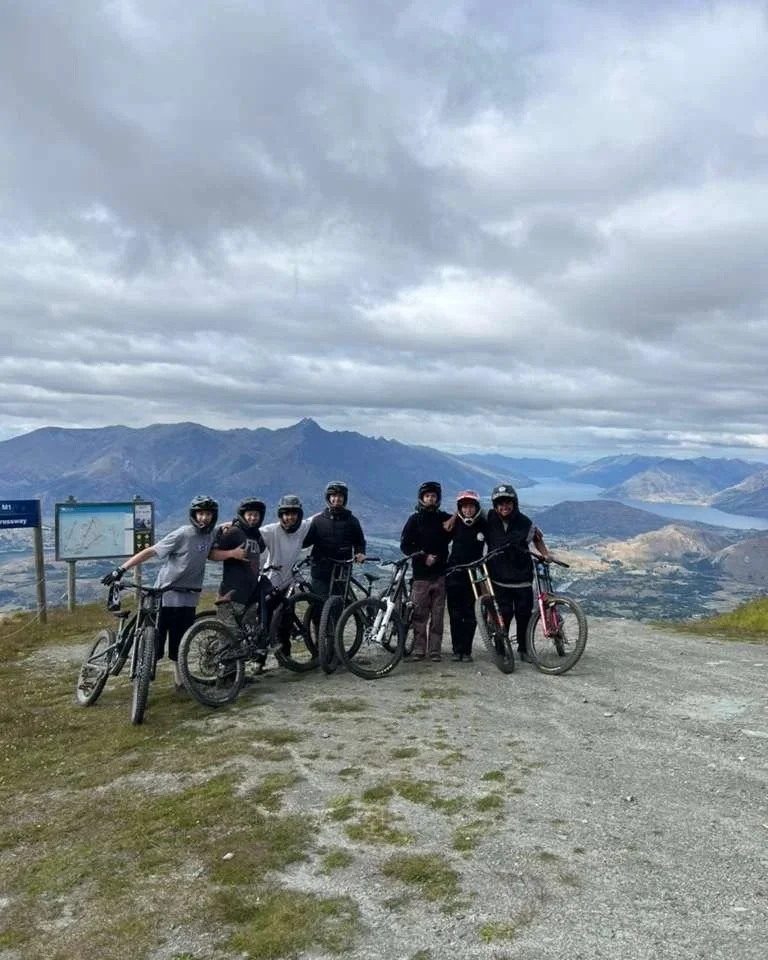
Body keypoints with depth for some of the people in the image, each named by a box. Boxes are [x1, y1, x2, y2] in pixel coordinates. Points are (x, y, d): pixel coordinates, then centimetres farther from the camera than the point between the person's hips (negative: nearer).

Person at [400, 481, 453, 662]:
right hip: (421, 574, -1)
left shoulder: (445, 518, 8)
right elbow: (405, 545, 1)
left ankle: (435, 650, 9)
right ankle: (418, 649, 7)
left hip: (440, 573, 1)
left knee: (437, 614, 3)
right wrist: (424, 556, -9)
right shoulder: (415, 519, 4)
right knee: (420, 614, 0)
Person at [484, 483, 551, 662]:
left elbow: (537, 538, 12)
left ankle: (523, 649, 23)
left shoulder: (525, 523, -6)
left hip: (523, 579, 1)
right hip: (500, 580, -1)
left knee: (524, 615, 6)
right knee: (504, 614, -4)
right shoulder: (490, 521, -5)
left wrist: (545, 554, 0)